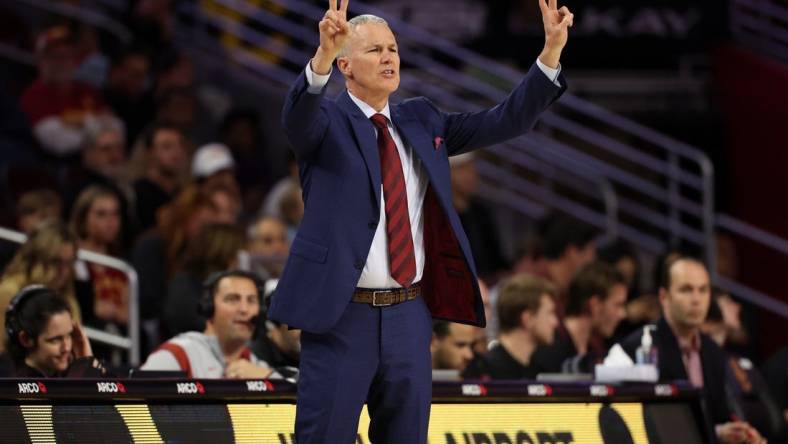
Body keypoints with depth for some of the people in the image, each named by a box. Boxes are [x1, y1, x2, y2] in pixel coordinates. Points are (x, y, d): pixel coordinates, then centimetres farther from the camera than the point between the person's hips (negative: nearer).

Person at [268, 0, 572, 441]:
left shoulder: (421, 121, 12)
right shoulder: (327, 122, -3)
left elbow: (506, 122, 8)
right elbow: (297, 115, -26)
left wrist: (552, 51, -5)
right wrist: (324, 54, -47)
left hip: (409, 316, 5)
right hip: (341, 315, -5)